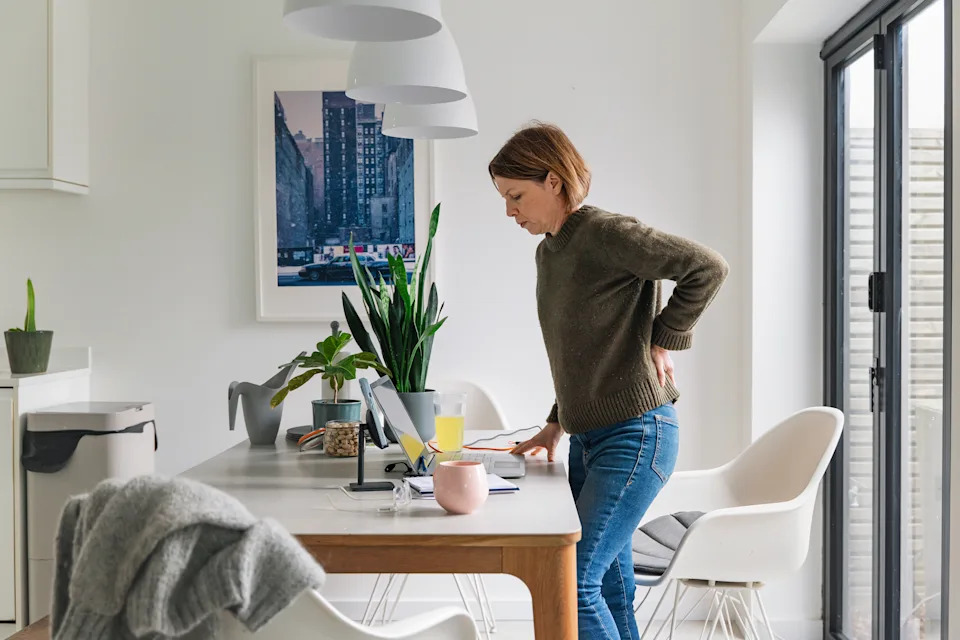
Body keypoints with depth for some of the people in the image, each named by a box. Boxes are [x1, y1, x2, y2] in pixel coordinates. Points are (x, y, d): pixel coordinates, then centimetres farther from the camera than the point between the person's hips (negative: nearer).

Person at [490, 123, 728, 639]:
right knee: (608, 587, 12)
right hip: (588, 437, 9)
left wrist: (662, 340, -12)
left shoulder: (605, 234, -15)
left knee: (574, 581, -10)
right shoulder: (549, 252, 12)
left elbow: (708, 267, -18)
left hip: (635, 433, -9)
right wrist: (558, 423, 16)